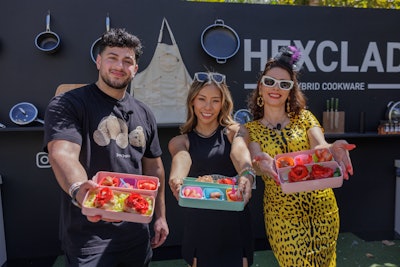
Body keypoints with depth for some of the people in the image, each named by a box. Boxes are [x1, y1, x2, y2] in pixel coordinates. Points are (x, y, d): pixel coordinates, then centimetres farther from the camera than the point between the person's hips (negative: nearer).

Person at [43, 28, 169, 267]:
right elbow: (62, 154, -26)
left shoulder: (144, 114, 7)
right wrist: (78, 190, -46)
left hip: (136, 230, 6)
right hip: (88, 235, -5)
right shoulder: (67, 104, -9)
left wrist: (160, 216, 12)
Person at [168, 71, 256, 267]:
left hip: (234, 223, 0)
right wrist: (176, 179, -41)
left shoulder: (234, 132, 0)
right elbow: (181, 158, -19)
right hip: (197, 225, 1)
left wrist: (247, 175, -43)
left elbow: (240, 154, -21)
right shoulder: (180, 141, 3)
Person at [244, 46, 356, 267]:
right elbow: (256, 160, -18)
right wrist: (263, 164, -41)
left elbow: (320, 146, -17)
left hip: (321, 207, 2)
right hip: (281, 213, -1)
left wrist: (332, 149, -40)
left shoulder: (304, 117, 1)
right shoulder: (251, 129, -1)